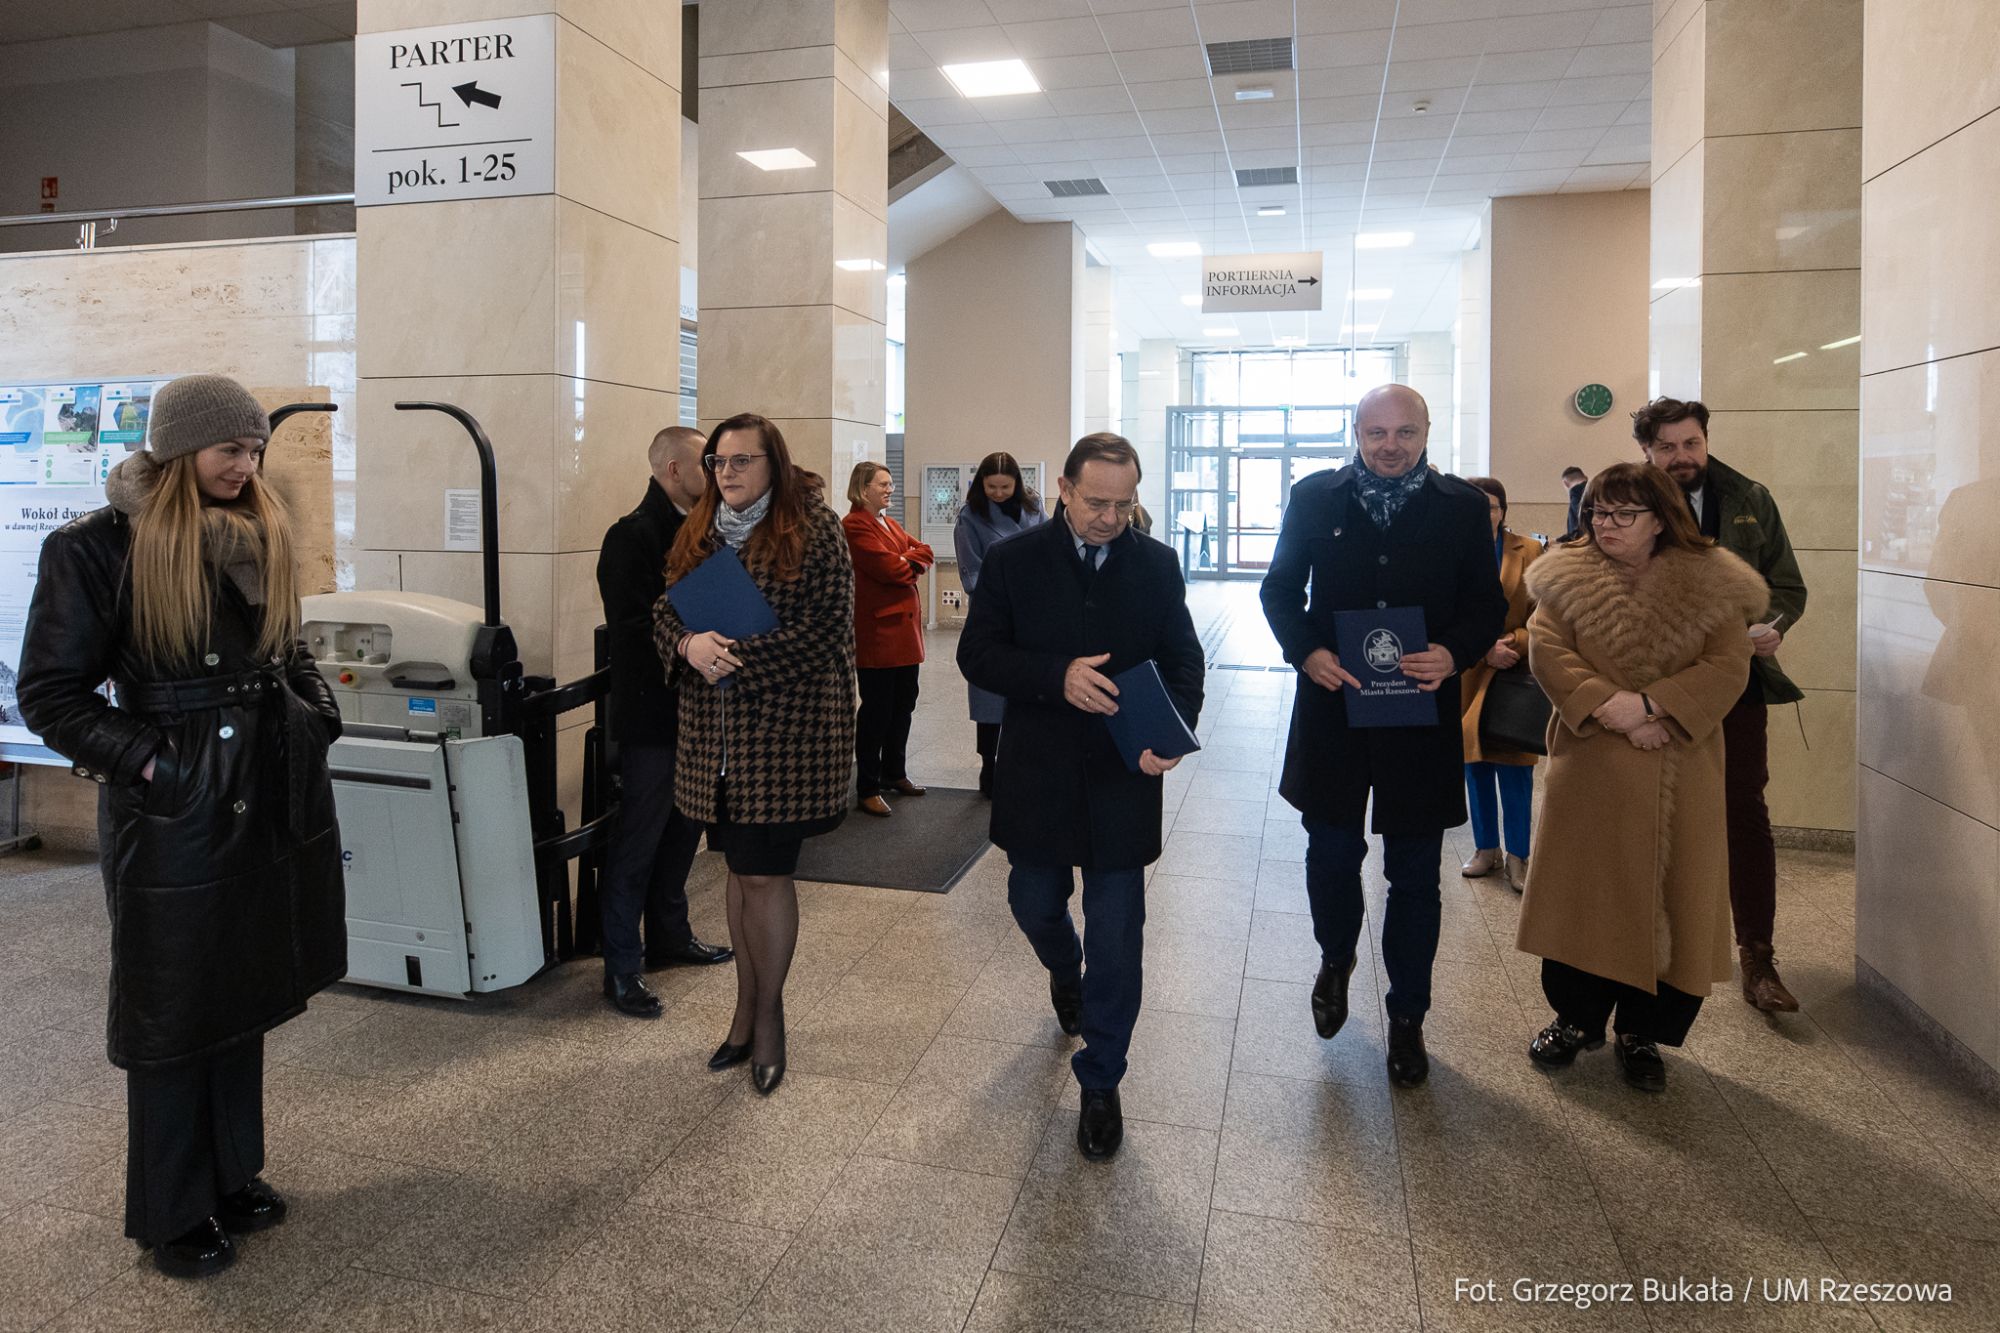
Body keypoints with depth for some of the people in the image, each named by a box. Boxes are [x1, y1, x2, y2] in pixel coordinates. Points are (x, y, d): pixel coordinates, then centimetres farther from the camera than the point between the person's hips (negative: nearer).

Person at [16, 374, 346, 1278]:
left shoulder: (259, 538, 7)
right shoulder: (95, 547, -11)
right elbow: (49, 693, -9)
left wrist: (316, 708, 3)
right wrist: (144, 759, -18)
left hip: (270, 801, 6)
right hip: (170, 813, -6)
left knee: (243, 995, 17)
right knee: (173, 1017, 7)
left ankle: (233, 1175, 34)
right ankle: (174, 1214, 24)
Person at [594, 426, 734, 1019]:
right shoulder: (633, 536, -15)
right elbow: (633, 629, -22)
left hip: (694, 709, 9)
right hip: (652, 715, -9)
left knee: (684, 828, 19)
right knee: (639, 842, 0)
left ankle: (671, 936, 35)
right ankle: (621, 969, 10)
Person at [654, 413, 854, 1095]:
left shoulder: (813, 530, -8)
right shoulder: (699, 531, 11)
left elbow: (828, 629, -14)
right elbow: (665, 610, 11)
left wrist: (740, 659, -19)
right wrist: (690, 645, -13)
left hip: (786, 731, -6)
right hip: (714, 731, 6)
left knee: (765, 874, 0)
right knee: (741, 868, 15)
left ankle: (768, 1013, 19)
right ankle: (748, 1005, 29)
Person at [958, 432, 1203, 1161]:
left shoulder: (1157, 565, -1)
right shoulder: (1014, 560, -4)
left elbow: (1182, 659, 0)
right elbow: (977, 655, -8)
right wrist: (1057, 676, -25)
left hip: (1124, 780, 0)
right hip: (1038, 775, 1)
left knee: (1116, 937, 3)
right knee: (1035, 903, 19)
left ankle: (1100, 1085, 20)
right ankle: (1067, 975, 55)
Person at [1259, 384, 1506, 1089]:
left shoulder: (1462, 507, 0)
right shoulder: (1315, 497, 1)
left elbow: (1488, 606, 3)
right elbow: (1280, 589, 5)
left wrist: (1454, 653, -18)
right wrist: (1306, 650, -13)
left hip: (1422, 719, 0)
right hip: (1333, 711, 0)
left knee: (1415, 878, 9)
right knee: (1331, 856, 10)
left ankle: (1407, 1017, 27)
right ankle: (1336, 959, 42)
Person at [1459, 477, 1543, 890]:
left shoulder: (1528, 553, -1)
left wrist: (1517, 642, -19)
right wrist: (1484, 649, -16)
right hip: (1467, 674, 2)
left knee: (1514, 765, 0)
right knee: (1474, 763, 11)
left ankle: (1517, 856, 12)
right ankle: (1486, 848, 25)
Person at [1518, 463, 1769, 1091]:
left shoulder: (1710, 585, 0)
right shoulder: (1568, 580, 2)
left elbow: (1727, 668, -8)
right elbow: (1548, 652, -7)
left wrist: (1650, 704, -20)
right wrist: (1612, 709, -18)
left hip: (1681, 777, 0)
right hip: (1592, 770, 0)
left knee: (1668, 897, 5)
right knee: (1584, 892, 5)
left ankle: (1642, 1033, 21)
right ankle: (1576, 1018, 22)